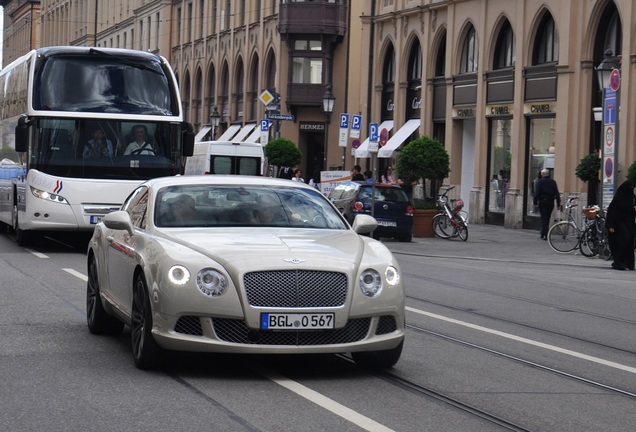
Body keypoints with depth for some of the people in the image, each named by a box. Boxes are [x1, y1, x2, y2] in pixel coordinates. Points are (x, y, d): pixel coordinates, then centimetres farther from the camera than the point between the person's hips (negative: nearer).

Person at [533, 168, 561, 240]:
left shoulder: (540, 182, -6)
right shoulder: (553, 182, 5)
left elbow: (537, 193, -11)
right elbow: (557, 193, 3)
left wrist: (535, 201, -5)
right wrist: (558, 203, 5)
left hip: (542, 202, -4)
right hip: (551, 202, 4)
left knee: (544, 218, -3)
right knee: (547, 219, 15)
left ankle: (544, 235, -13)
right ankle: (544, 234, 23)